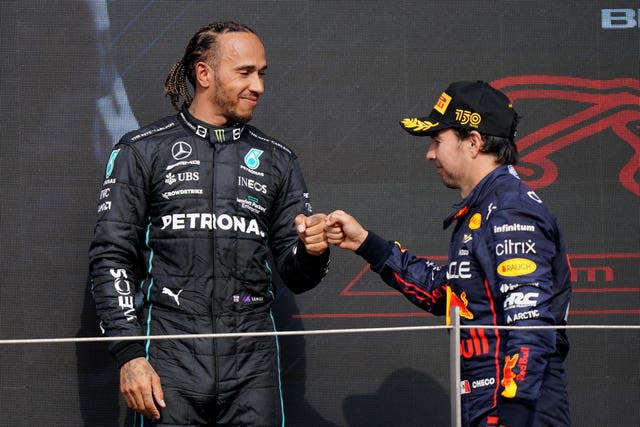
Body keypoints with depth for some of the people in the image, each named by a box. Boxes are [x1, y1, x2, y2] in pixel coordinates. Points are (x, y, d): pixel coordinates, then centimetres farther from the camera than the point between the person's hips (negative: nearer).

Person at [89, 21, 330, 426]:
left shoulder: (277, 160, 15)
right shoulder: (143, 150, 6)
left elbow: (295, 276, 16)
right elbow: (112, 257, 1)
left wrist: (311, 252, -8)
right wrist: (129, 355, -8)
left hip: (253, 362, 2)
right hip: (171, 357, -2)